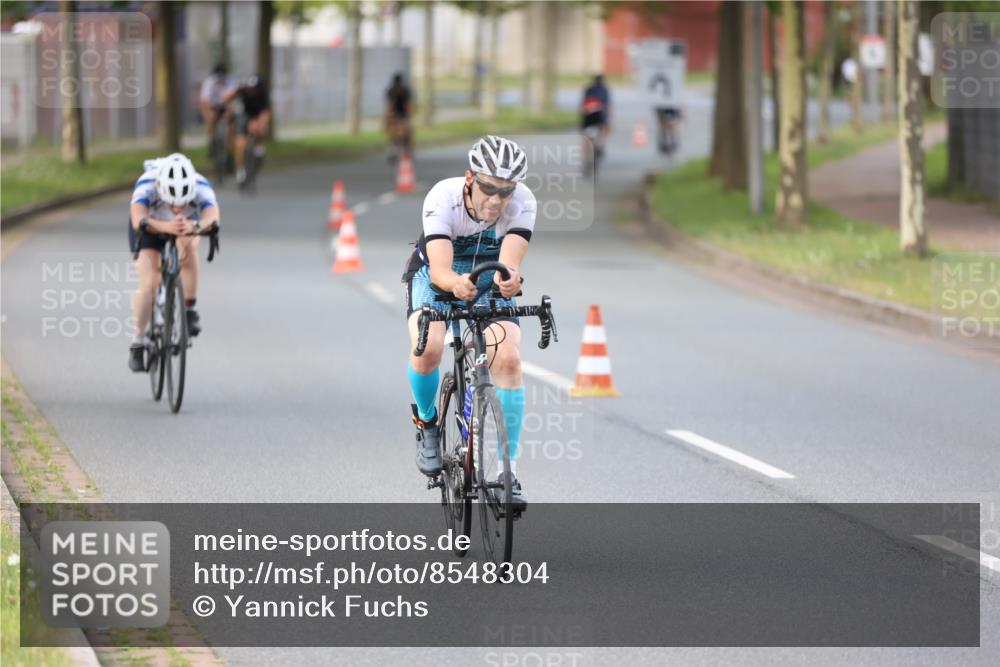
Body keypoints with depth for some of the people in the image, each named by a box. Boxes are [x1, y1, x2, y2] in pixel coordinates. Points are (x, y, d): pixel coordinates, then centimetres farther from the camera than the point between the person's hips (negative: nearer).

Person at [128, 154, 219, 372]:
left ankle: (190, 310, -10)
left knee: (188, 248, -29)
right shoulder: (147, 185, -42)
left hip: (188, 222, 2)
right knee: (148, 284, -16)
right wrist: (167, 227, -76)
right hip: (150, 224, -2)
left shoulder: (201, 187, -38)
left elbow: (212, 216, -55)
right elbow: (138, 220, -57)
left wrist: (194, 226, -77)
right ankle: (138, 342, 0)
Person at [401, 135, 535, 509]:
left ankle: (509, 471, -10)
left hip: (490, 280, 2)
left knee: (508, 359, -21)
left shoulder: (522, 203, -28)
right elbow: (439, 270, -42)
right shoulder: (442, 198, -33)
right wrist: (455, 284, -65)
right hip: (436, 272, -2)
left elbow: (509, 263, -39)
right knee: (428, 348, -30)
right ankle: (426, 422, 2)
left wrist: (510, 279, -63)